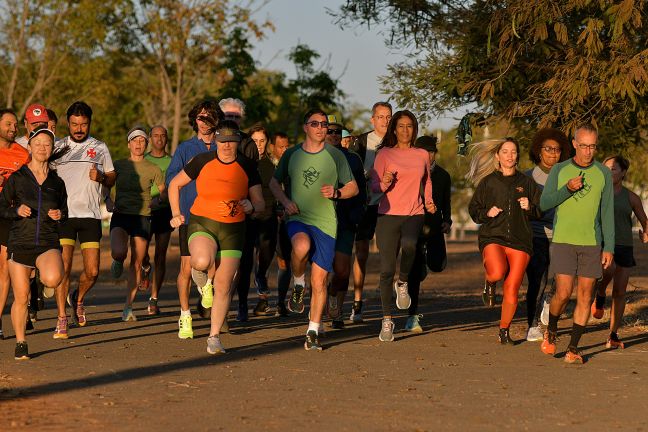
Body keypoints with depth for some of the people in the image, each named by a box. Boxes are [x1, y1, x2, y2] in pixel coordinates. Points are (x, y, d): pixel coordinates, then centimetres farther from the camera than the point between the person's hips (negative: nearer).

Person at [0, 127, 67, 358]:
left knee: (53, 279, -31)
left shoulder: (57, 182, 8)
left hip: (48, 243, 0)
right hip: (20, 242, 0)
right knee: (21, 297, 0)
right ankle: (20, 343, 18)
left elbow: (64, 212, 18)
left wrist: (59, 215, -4)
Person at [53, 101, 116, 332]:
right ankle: (62, 318, -4)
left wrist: (101, 177, -7)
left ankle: (77, 299, 31)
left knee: (92, 271, 0)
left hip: (90, 215, 1)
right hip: (64, 215, -1)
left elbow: (112, 178, 16)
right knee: (63, 267, -10)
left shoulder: (100, 147, 11)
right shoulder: (57, 147, 9)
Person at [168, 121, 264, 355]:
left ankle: (214, 337, 14)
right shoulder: (202, 161, -3)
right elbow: (174, 185, 9)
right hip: (202, 223, -2)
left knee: (224, 286, -1)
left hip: (233, 229, 2)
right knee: (202, 262, -34)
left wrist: (251, 207, -17)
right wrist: (176, 214, 1)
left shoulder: (247, 167, 1)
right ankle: (204, 278, 4)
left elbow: (260, 203, 6)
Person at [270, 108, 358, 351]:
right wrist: (285, 201, -1)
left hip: (325, 223, 0)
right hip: (297, 219, 0)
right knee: (302, 246, -36)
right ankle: (297, 287, -6)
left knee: (319, 282, 0)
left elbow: (353, 188, 10)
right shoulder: (291, 155, 7)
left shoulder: (335, 156, 4)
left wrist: (336, 193, -12)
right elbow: (274, 182, 18)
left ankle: (313, 332, 14)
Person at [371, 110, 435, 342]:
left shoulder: (422, 155, 13)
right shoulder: (384, 154, 4)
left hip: (414, 214, 1)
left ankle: (403, 284, -5)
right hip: (388, 214, -1)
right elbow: (374, 186, 1)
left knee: (409, 244, -34)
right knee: (386, 269, -5)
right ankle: (387, 320, 5)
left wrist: (428, 201, 12)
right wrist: (385, 183, -21)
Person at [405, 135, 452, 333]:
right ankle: (412, 316, -2)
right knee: (415, 270, -7)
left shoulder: (443, 176, 11)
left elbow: (446, 203, 16)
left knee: (437, 265, -13)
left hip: (434, 227, 3)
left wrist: (447, 221, -1)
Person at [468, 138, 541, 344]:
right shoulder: (488, 182, 9)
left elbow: (542, 210, 15)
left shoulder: (526, 182, 12)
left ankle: (504, 330, 15)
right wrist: (487, 213, -7)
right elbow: (473, 209, 13)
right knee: (497, 273, -31)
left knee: (511, 290, -3)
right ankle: (489, 284, 6)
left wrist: (530, 208, -6)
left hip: (520, 241, 2)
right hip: (492, 237, -1)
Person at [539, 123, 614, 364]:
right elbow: (544, 204, -1)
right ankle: (551, 331, 19)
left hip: (592, 244, 2)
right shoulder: (559, 170, 2)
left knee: (585, 296, 0)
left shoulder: (603, 174, 4)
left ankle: (573, 348, 7)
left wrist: (609, 247, -2)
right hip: (563, 242, -2)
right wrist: (568, 188, -17)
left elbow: (607, 213, 5)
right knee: (563, 293, -9)